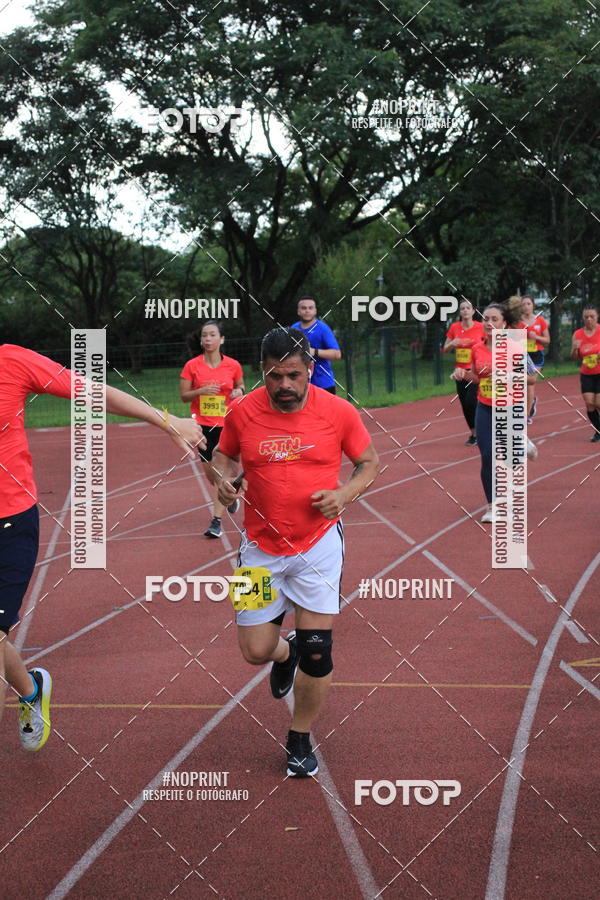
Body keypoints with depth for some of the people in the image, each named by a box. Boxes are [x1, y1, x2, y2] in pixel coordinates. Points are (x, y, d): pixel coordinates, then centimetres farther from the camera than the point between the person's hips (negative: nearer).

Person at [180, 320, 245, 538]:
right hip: (203, 425, 2)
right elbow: (184, 396, 0)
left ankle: (217, 520, -5)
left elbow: (240, 386, 15)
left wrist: (239, 391, -8)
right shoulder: (192, 366, -3)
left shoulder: (233, 365, -3)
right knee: (210, 473, 11)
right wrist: (201, 391, -18)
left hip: (226, 424, -2)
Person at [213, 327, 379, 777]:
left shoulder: (339, 412, -9)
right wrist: (225, 480, -10)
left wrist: (345, 493, -14)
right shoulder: (243, 412, -6)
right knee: (256, 650, 2)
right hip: (261, 547, 2)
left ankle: (300, 742, 15)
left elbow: (369, 461, 5)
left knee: (316, 650, -7)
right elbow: (224, 453, 13)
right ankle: (285, 654, 42)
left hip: (318, 543, -1)